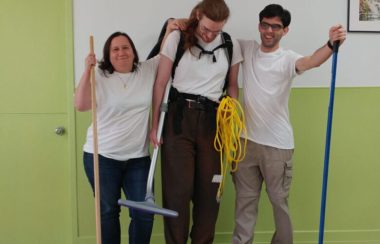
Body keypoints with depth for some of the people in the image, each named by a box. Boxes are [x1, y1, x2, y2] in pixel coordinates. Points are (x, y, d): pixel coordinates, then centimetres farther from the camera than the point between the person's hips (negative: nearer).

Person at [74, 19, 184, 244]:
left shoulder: (147, 70, 6)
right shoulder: (100, 77, -3)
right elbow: (81, 105, -12)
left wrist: (170, 31, -8)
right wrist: (88, 70, -18)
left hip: (138, 158, 3)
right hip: (102, 156, -2)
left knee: (144, 213, 4)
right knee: (108, 212, 10)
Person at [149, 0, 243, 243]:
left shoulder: (231, 46, 6)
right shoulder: (177, 38, -2)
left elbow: (232, 86, 14)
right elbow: (161, 83, 1)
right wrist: (155, 125, 0)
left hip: (212, 119, 3)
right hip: (179, 116, -2)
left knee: (209, 188, 5)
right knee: (178, 187, -1)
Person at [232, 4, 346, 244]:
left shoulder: (287, 58, -6)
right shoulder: (246, 48, 6)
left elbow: (312, 62, -27)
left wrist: (331, 44, -48)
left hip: (278, 144, -3)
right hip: (247, 141, 3)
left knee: (279, 200, 7)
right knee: (245, 199, 13)